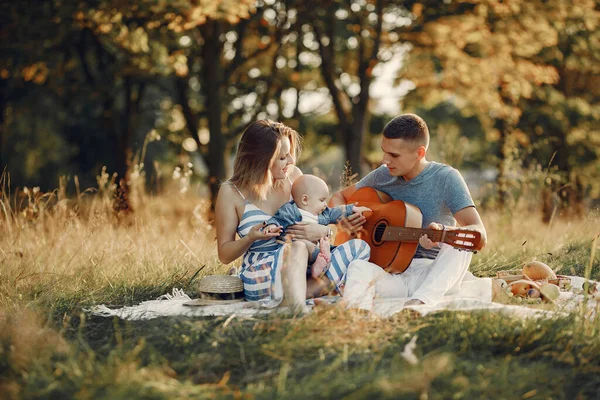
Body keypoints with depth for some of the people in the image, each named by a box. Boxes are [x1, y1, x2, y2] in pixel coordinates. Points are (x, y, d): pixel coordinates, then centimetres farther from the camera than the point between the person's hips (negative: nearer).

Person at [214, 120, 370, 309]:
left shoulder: (293, 175, 7)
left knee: (358, 246, -18)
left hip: (306, 269, 5)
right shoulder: (231, 192, -4)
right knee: (296, 248, -35)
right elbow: (224, 255, 1)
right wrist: (250, 238, -20)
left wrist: (323, 231, -13)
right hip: (260, 276, -5)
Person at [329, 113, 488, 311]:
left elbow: (480, 235, -17)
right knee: (359, 268, -32)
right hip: (391, 275, 2)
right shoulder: (382, 176, 7)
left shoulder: (446, 178, -6)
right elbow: (339, 197, 23)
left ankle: (418, 302, -50)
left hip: (432, 274, -2)